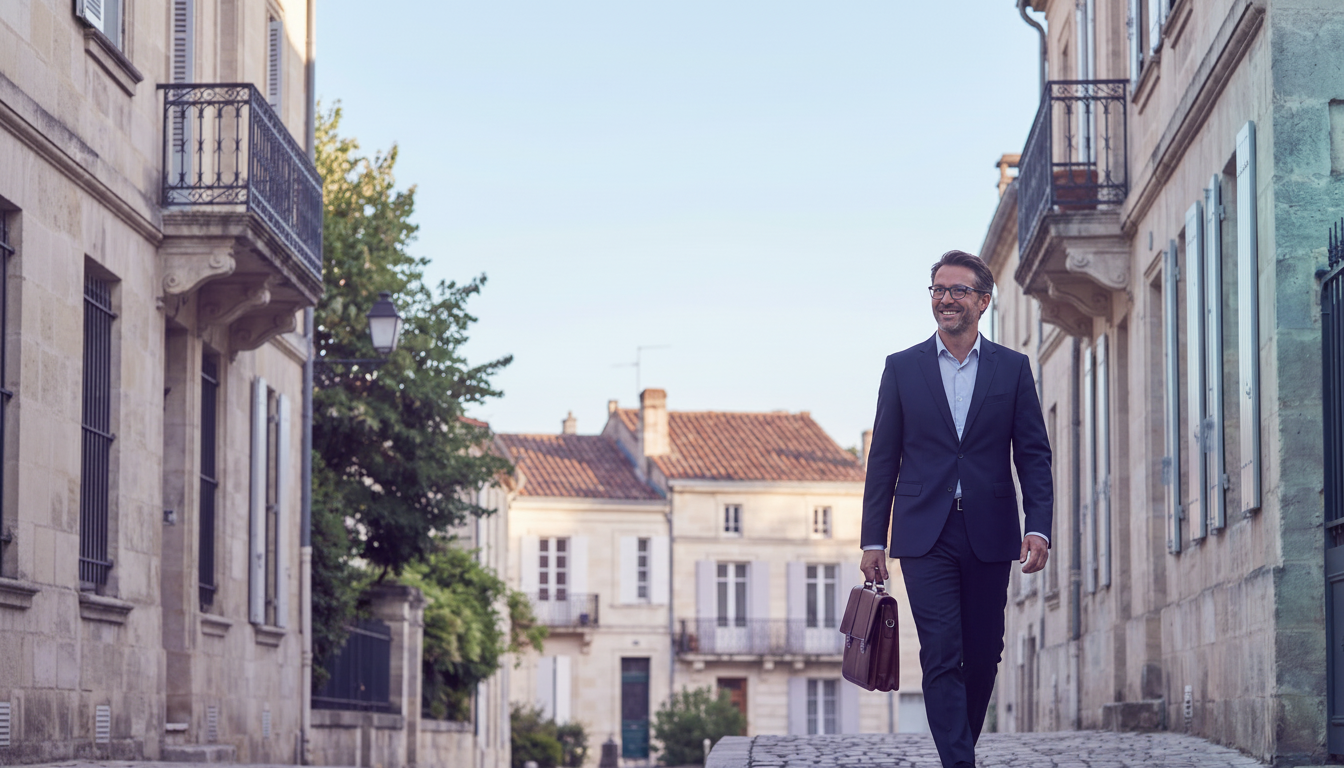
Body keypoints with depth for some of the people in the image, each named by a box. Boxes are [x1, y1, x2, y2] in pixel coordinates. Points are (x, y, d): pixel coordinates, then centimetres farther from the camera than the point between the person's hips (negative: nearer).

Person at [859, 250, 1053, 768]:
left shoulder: (1012, 369, 7)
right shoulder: (902, 368, 7)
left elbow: (1034, 455, 5)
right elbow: (883, 459, 7)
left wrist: (1039, 527, -8)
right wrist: (873, 539, 3)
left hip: (989, 534, 1)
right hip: (925, 536, -1)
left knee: (983, 658, 7)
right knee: (942, 658, -9)